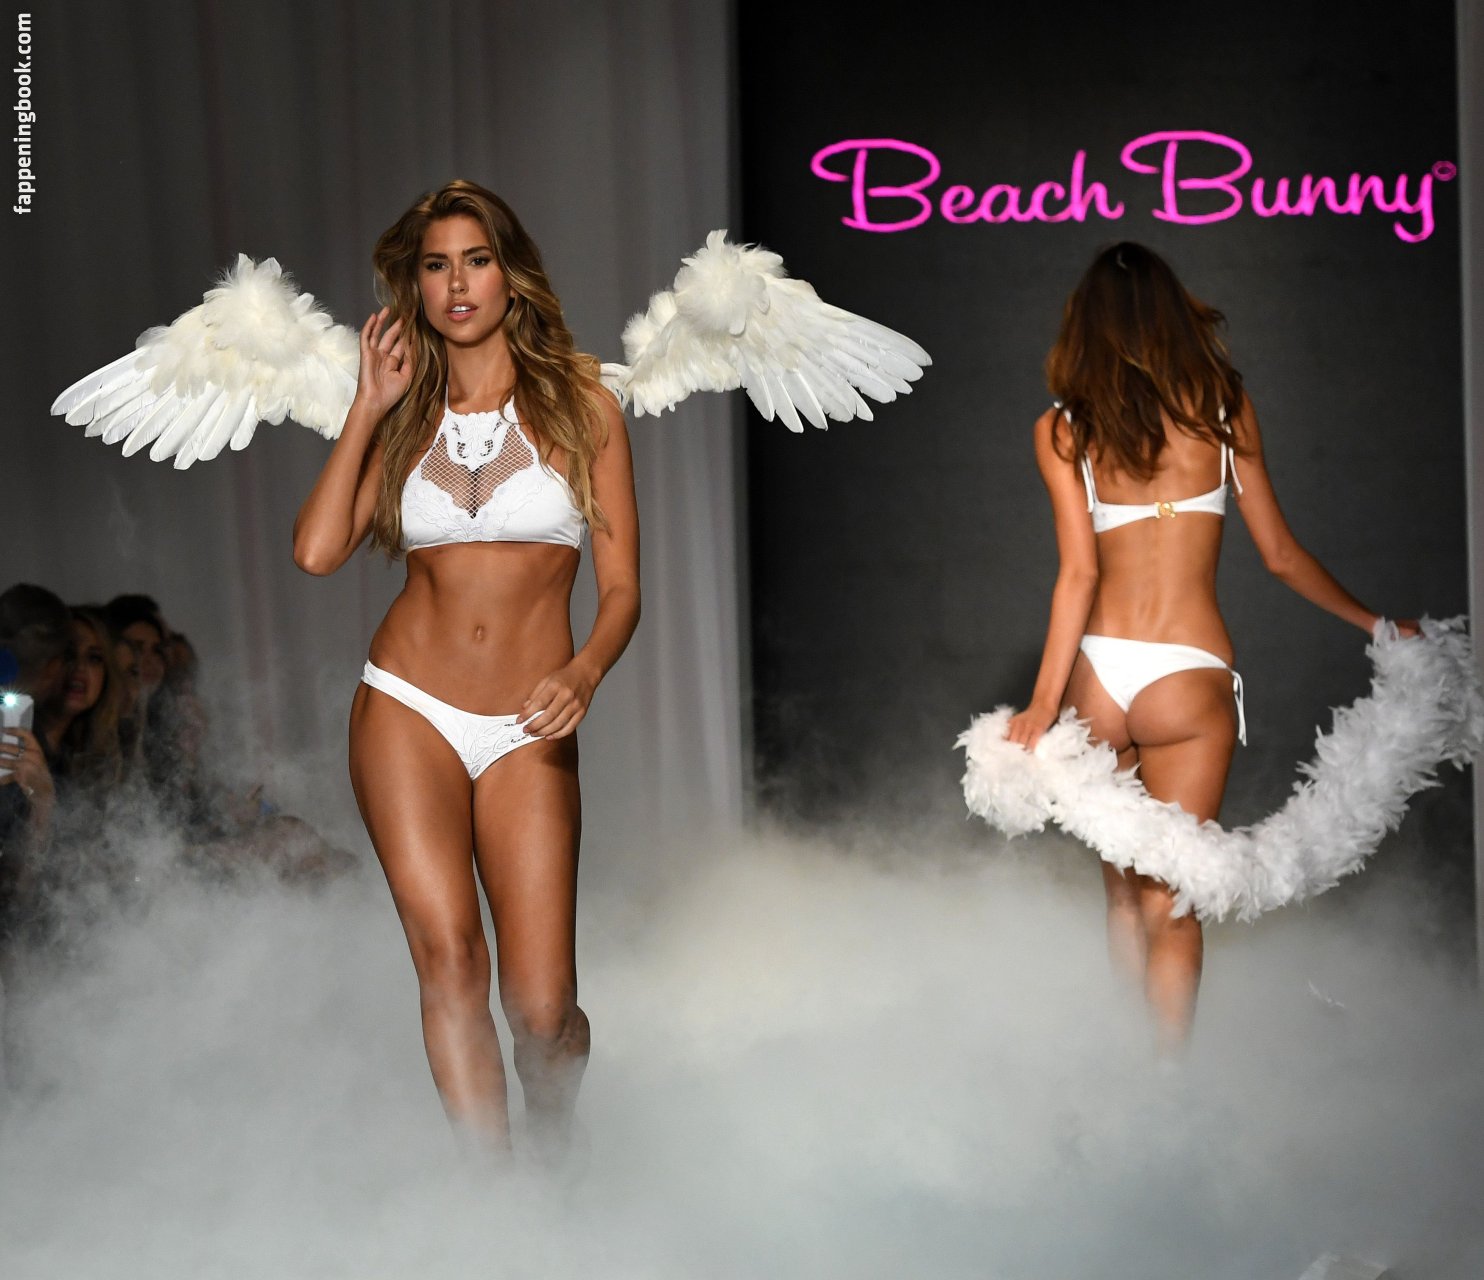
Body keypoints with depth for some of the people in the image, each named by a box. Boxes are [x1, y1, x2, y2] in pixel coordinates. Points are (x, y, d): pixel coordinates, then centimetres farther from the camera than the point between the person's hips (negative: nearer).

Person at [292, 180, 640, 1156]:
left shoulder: (580, 403, 4)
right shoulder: (405, 418, 11)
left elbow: (622, 588, 1)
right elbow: (317, 551, -5)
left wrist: (585, 674, -18)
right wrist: (370, 409, 0)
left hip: (527, 731, -1)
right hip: (408, 709, 1)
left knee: (543, 1008, -8)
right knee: (450, 957, -17)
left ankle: (552, 1155, 23)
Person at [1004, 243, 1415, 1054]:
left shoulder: (1061, 430, 3)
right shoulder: (1222, 406, 4)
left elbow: (1078, 573, -7)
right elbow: (1281, 556, 8)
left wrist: (1044, 702, -8)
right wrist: (1376, 624, 21)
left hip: (1097, 676, 2)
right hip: (1188, 677, -2)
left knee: (1123, 895, 16)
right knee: (1170, 904, 2)